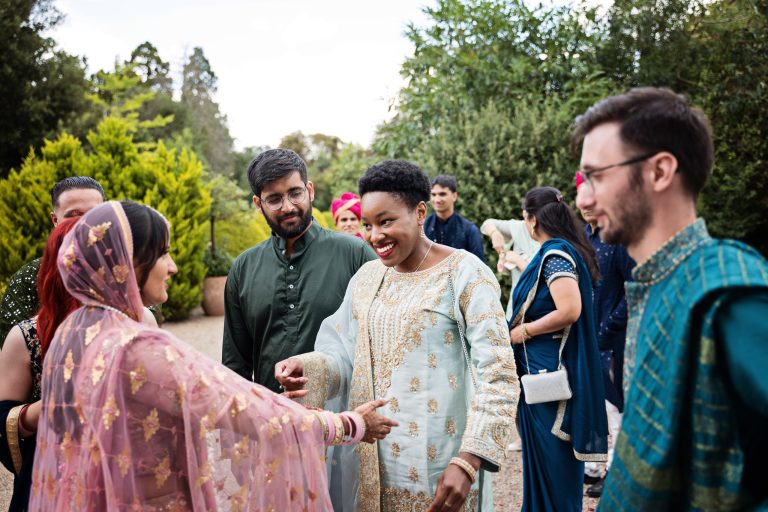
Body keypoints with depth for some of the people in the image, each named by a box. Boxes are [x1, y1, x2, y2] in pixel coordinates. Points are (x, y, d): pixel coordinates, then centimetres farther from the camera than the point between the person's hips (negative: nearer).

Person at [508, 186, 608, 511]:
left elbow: (569, 310, -27)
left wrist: (522, 332, -16)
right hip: (550, 367, 10)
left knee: (551, 460, 3)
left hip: (548, 370, -10)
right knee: (546, 457, 18)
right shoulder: (564, 250, 10)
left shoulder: (554, 254, -18)